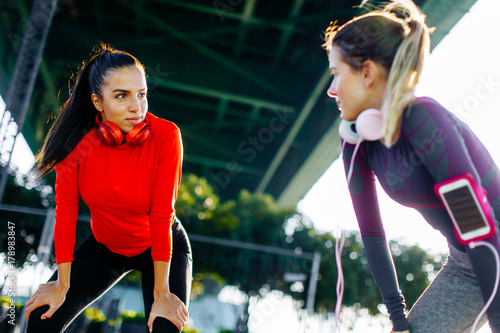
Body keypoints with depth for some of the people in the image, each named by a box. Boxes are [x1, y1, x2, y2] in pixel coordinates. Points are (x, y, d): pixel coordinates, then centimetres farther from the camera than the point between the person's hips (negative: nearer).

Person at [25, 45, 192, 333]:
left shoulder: (166, 136, -28)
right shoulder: (77, 140, -19)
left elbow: (161, 215, -26)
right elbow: (65, 211, -13)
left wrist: (161, 293, -21)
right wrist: (62, 284, -9)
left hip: (161, 247, -2)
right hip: (105, 245, 3)